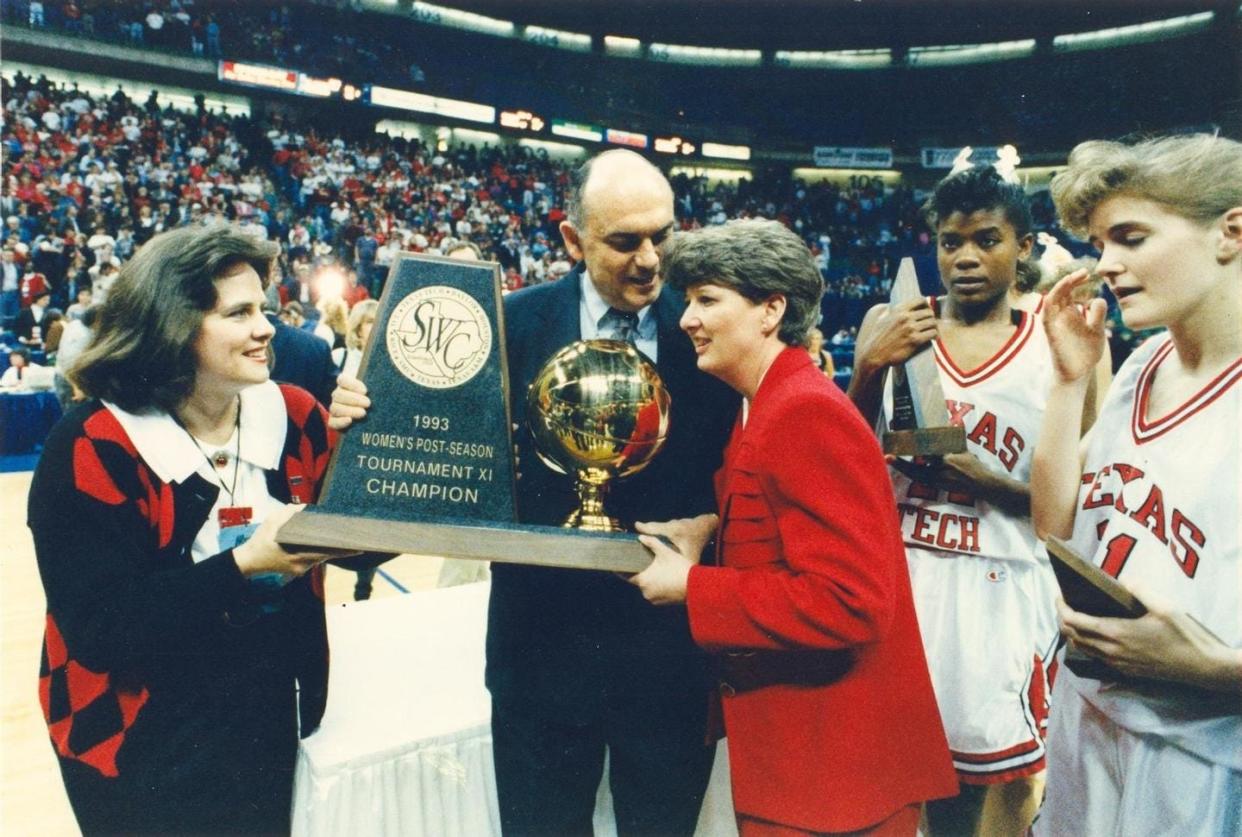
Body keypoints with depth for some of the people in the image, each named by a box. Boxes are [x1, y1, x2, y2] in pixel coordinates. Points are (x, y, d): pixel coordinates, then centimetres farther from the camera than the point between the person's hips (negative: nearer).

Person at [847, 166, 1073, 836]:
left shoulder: (1056, 348, 0)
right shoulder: (890, 327, 3)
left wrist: (984, 480, -16)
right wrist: (870, 367, -13)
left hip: (1002, 583, 0)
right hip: (899, 571, 1)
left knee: (1005, 777, 12)